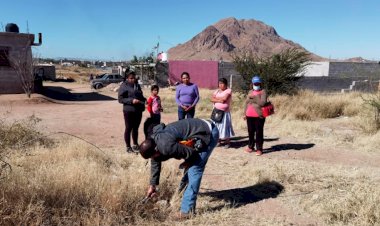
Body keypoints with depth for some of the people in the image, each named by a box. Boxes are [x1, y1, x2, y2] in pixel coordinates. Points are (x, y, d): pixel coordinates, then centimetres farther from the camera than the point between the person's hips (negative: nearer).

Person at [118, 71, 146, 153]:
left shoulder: (137, 85, 13)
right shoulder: (124, 86, -7)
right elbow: (120, 99, -12)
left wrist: (144, 100, 1)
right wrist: (131, 100, -22)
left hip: (138, 110, 6)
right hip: (129, 111, -6)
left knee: (136, 128, 16)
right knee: (128, 128, 3)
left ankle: (135, 145, 30)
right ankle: (128, 147, 13)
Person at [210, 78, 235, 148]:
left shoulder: (228, 90, -4)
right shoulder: (217, 91, 13)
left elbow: (224, 99, -19)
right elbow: (212, 99, 0)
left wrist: (216, 98, -4)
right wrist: (219, 100, -14)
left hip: (225, 112, -5)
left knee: (225, 126, -4)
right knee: (217, 126, 6)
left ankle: (227, 142, 4)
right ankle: (219, 141, 16)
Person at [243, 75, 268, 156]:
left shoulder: (263, 92, -2)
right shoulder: (250, 92, 17)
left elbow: (262, 103, -16)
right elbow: (246, 103, 20)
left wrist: (254, 97, -15)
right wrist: (245, 113, 17)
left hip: (259, 116, -6)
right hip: (249, 116, 6)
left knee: (259, 132, -2)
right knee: (250, 132, 12)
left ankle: (259, 149, 5)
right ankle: (251, 147, 25)